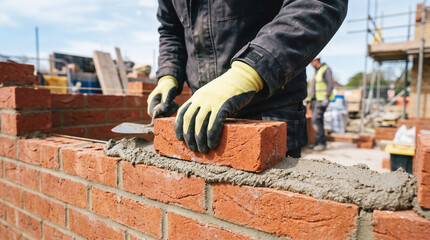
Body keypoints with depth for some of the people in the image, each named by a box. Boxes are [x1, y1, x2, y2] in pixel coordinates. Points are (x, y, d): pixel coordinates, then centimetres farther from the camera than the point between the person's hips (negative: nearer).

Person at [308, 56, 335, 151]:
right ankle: (319, 143, 12)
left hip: (322, 100, -8)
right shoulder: (316, 72, 20)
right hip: (315, 99, 8)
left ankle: (322, 143, -10)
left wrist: (326, 98, -21)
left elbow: (331, 84, -15)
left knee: (316, 120, -16)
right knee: (316, 121, 7)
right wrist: (309, 99, 19)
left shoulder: (326, 70, -7)